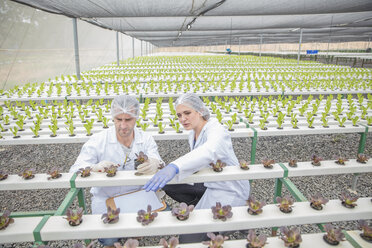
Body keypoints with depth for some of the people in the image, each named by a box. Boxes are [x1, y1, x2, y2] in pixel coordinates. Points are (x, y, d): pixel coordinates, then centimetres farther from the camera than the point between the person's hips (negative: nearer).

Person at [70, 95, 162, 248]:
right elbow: (75, 170, -11)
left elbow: (156, 161, -17)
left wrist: (155, 164, -45)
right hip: (105, 198, -2)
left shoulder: (146, 139, -4)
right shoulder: (98, 141, -9)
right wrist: (95, 168, -35)